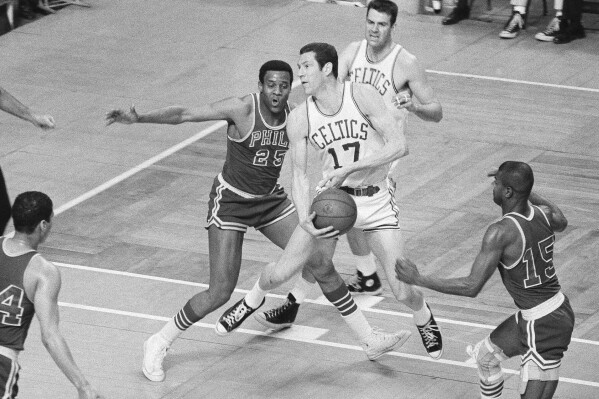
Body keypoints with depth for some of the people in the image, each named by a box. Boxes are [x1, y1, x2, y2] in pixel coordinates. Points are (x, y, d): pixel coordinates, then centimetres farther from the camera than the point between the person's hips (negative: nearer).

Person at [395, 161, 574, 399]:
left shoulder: (501, 232, -26)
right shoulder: (543, 215, -3)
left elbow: (471, 287, -26)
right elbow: (561, 223, 25)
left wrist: (418, 279, -19)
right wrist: (529, 193, 31)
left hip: (544, 326, -10)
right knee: (484, 355, 27)